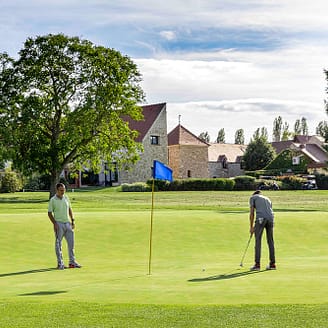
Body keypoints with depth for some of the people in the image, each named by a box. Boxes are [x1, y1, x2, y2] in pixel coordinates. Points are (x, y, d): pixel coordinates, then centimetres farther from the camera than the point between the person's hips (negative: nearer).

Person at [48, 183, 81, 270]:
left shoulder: (66, 198, 8)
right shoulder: (53, 200, -8)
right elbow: (49, 213, -5)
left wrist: (72, 221, 11)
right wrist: (54, 223, -14)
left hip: (67, 223, 5)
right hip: (59, 224, -5)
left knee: (71, 243, 6)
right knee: (58, 244, 1)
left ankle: (72, 262, 15)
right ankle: (60, 263, 8)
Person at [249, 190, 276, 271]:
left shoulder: (252, 197, 20)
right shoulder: (267, 199, 35)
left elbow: (252, 213, 9)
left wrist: (251, 227, 14)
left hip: (260, 218, -5)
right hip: (270, 218, 5)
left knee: (258, 241, -1)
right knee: (270, 241, 12)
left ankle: (257, 264, -3)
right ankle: (272, 264, 14)